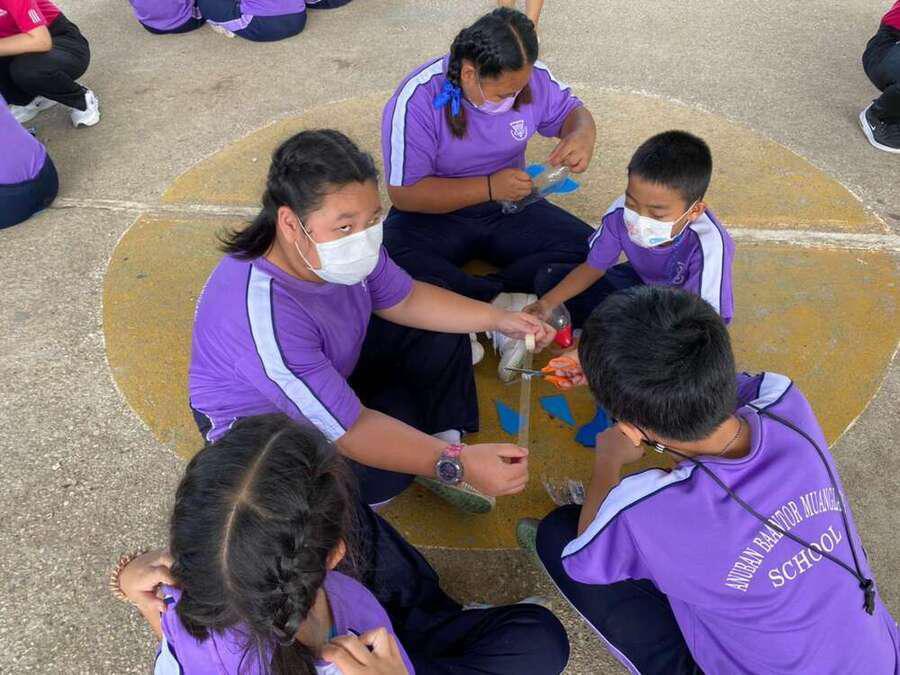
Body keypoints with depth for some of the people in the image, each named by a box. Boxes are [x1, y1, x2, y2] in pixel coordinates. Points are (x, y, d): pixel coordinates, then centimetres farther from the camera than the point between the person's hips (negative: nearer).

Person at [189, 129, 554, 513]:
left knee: (441, 336, 0)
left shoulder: (344, 243, -21)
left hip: (335, 366, 7)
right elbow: (348, 430, -35)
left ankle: (442, 439, 9)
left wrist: (497, 319, -10)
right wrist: (457, 464, -41)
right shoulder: (264, 319, -41)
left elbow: (403, 300, -2)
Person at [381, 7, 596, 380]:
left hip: (507, 209, 4)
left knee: (586, 248, -19)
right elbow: (404, 193, -21)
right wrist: (489, 187, -27)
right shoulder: (416, 101, -23)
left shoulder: (531, 76, -10)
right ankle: (507, 303, -27)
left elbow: (570, 110, 8)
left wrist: (582, 134, -19)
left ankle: (468, 306, -25)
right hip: (434, 213, -4)